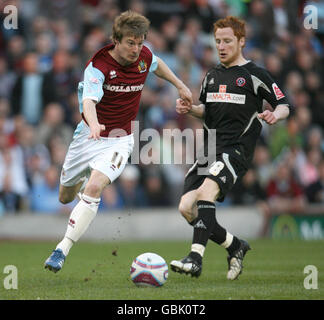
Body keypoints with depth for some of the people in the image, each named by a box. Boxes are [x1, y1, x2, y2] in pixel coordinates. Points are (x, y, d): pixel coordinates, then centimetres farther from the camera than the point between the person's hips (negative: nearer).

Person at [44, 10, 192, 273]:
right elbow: (89, 101, -38)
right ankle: (83, 181, 56)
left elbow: (156, 64, 22)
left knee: (94, 188, -26)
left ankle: (62, 251, -24)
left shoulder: (144, 56, -6)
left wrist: (180, 86, 23)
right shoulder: (98, 66, -21)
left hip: (120, 140, 1)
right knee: (66, 197, 16)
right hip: (90, 135, -1)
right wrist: (94, 125, -58)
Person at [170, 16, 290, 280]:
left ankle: (196, 258, -38)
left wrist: (275, 115, -20)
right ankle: (235, 246, 15)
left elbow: (284, 105, 2)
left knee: (206, 191, -32)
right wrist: (190, 108, 9)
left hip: (237, 149, -7)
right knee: (186, 207, -5)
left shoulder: (255, 75, 1)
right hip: (210, 150, 7)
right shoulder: (212, 75, 19)